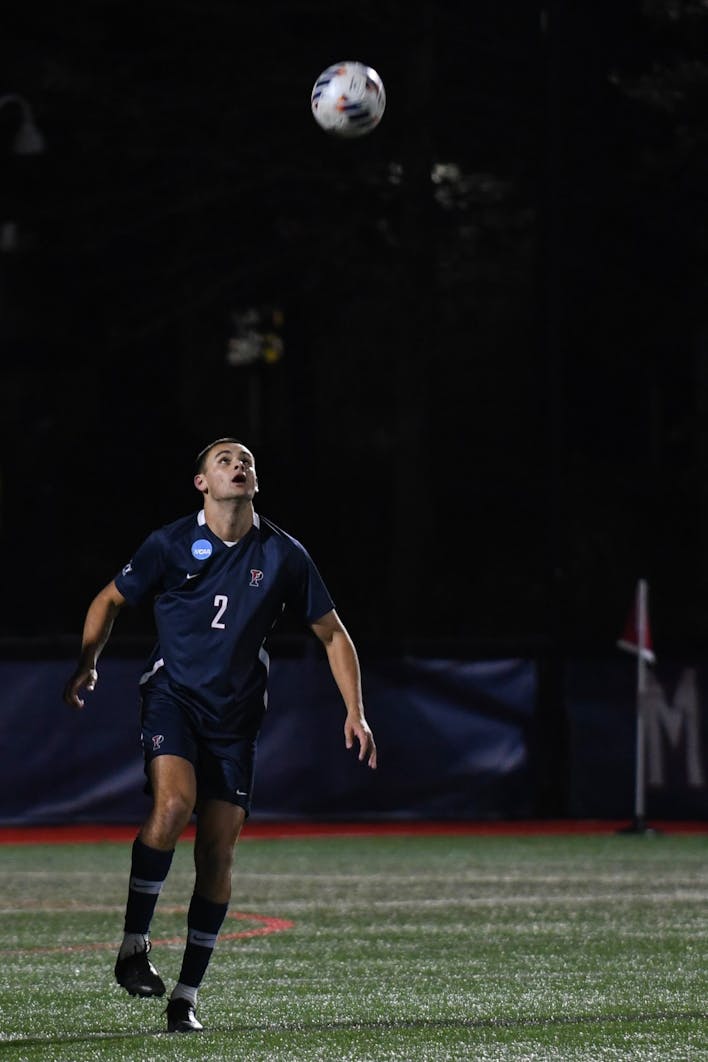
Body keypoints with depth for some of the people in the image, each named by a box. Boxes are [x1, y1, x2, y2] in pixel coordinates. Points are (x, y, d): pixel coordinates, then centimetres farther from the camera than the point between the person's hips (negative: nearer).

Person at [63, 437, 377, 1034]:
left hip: (236, 716, 2)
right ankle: (134, 946, -18)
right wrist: (88, 664, -2)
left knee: (217, 851, -3)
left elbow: (332, 633, 9)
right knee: (173, 803, -29)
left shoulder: (283, 555, 1)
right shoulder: (172, 545, -2)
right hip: (173, 696, -2)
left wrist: (355, 712, 1)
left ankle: (187, 996, 6)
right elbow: (111, 601, 12)